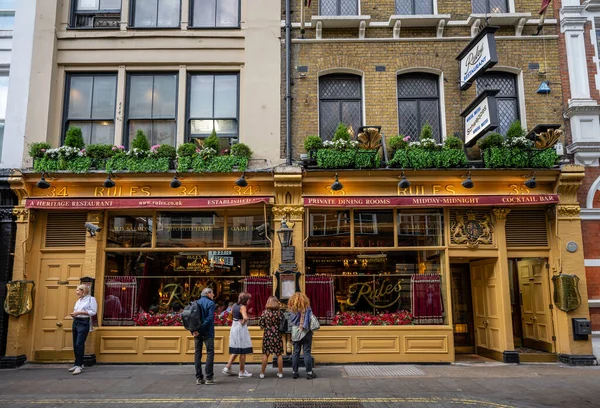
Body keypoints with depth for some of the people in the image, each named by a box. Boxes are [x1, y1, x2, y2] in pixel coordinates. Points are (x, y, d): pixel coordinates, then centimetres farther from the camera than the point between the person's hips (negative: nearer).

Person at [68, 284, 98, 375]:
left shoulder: (91, 299, -5)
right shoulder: (78, 301, 19)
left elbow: (93, 312, -14)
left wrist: (80, 312, -17)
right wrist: (73, 315, 1)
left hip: (84, 323, -8)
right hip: (75, 322, 8)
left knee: (79, 344, -12)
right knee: (75, 345, 8)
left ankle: (79, 365, -8)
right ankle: (78, 364, 18)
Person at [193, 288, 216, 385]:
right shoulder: (210, 303, -9)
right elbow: (209, 318, -20)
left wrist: (193, 330, -4)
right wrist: (201, 330, -18)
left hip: (197, 333, 6)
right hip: (207, 333, -6)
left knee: (197, 354, 10)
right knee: (210, 353, 2)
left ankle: (199, 378, 13)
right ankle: (209, 378, 0)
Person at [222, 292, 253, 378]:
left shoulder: (235, 305, 7)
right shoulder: (243, 307, -17)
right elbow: (245, 317, -34)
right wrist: (243, 322, -16)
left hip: (234, 328, 8)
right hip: (241, 329, -8)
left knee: (235, 350, 19)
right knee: (243, 351, 2)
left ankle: (227, 368, 18)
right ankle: (242, 372, 9)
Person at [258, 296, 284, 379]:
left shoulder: (265, 312, -7)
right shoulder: (280, 312, -8)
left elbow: (261, 324, -2)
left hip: (267, 335, 0)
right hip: (277, 335, 0)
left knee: (265, 354, 9)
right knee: (279, 354, 9)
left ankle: (262, 373, 15)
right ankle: (280, 373, 15)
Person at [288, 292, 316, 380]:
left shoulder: (292, 310, -6)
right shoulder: (307, 308, -12)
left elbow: (291, 322, 0)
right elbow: (311, 320, -13)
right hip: (306, 333, -2)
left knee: (295, 353, 10)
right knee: (307, 353, 4)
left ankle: (294, 372, 16)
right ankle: (309, 372, 8)